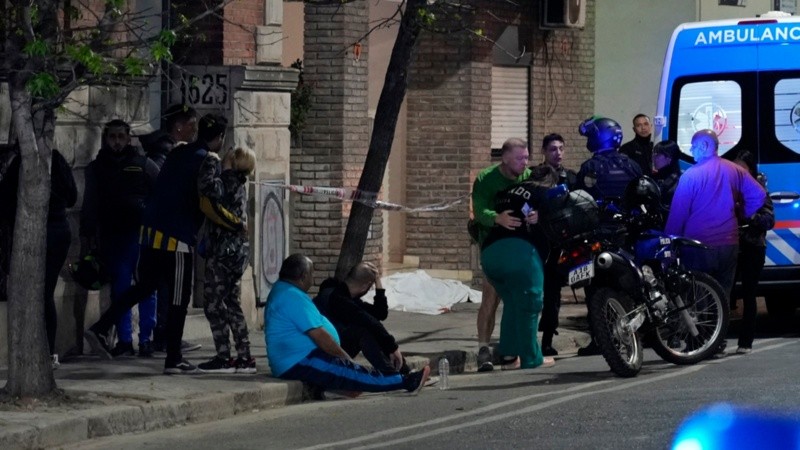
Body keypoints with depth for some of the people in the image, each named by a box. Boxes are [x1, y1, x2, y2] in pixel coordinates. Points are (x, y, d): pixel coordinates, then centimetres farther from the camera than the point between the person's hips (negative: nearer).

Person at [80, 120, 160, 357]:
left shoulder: (143, 164, 4)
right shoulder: (96, 168, 12)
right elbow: (89, 205, 14)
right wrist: (86, 237, 8)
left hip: (141, 233, -2)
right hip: (111, 237, 2)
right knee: (119, 288, 1)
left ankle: (145, 338, 4)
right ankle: (124, 340, 4)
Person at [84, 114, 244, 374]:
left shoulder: (178, 154, 13)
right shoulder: (208, 162, -10)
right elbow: (209, 205, -16)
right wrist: (236, 224, -3)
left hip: (151, 231, 7)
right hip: (178, 238, -7)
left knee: (144, 286, 18)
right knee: (179, 298, 2)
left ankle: (100, 329, 9)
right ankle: (173, 359, 5)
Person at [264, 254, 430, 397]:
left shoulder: (281, 290, 16)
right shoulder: (293, 298, -20)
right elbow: (319, 336, -20)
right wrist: (344, 356, -8)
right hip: (300, 363, -12)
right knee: (354, 372, -8)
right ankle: (407, 382, -4)